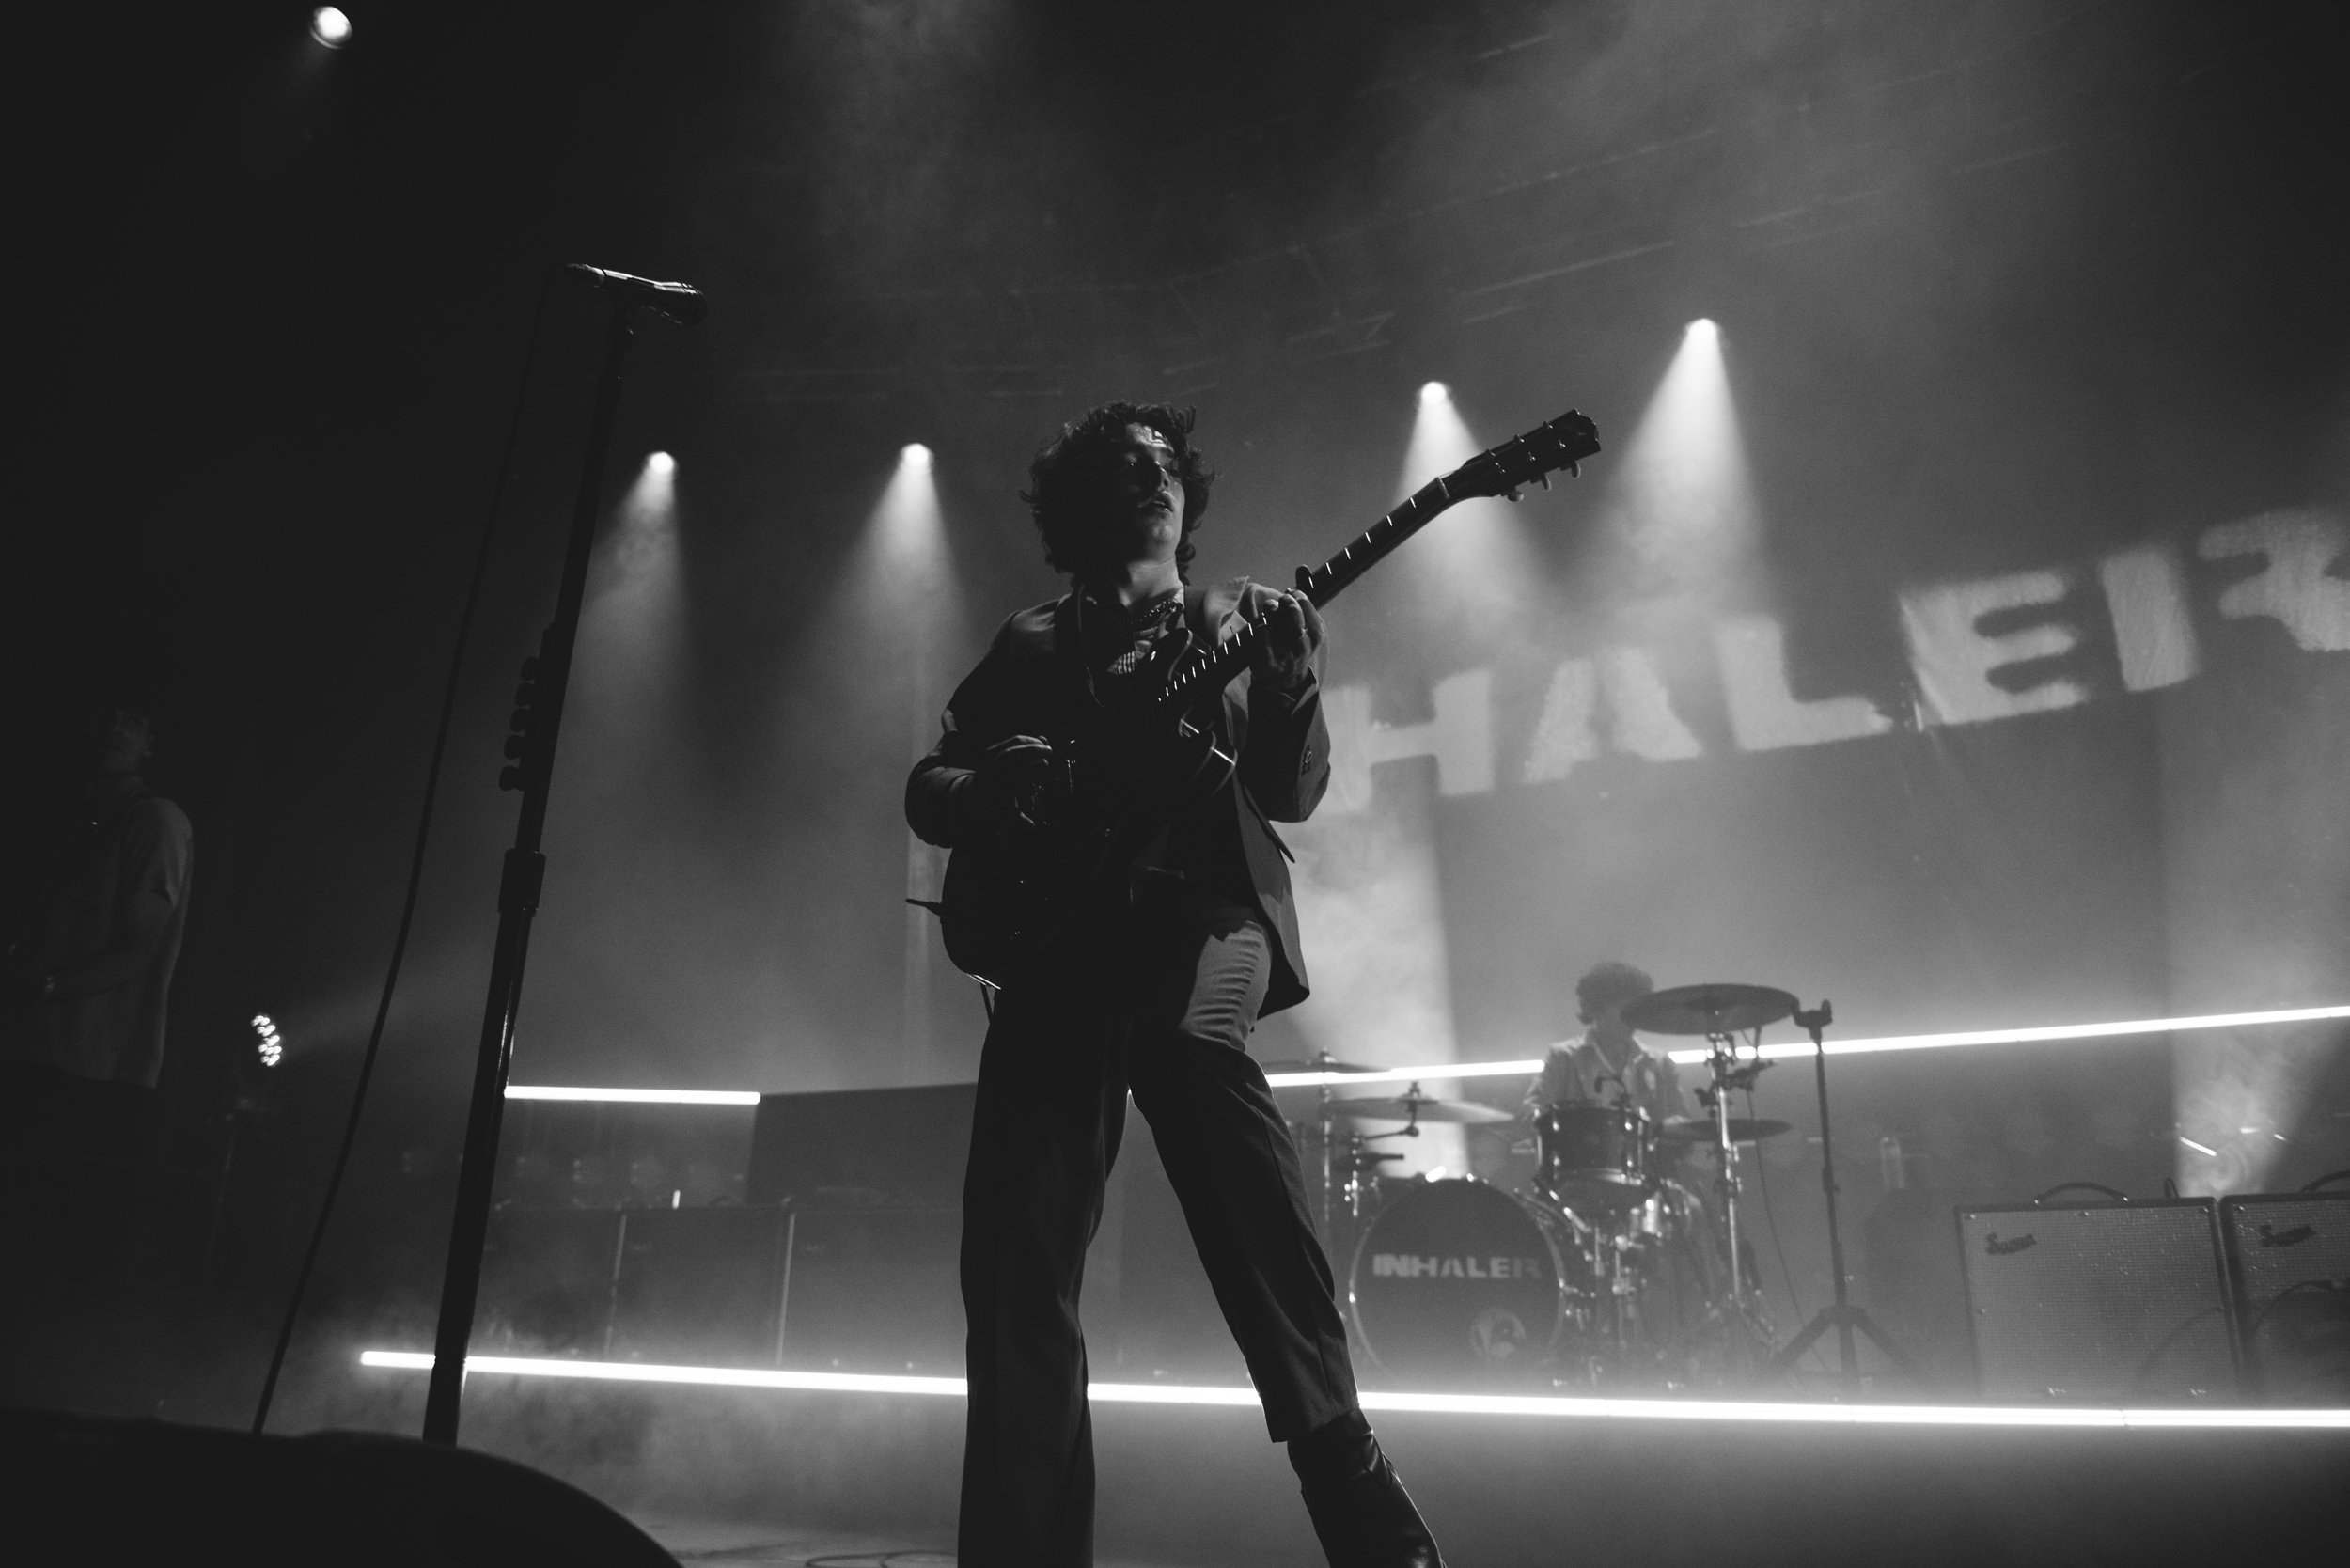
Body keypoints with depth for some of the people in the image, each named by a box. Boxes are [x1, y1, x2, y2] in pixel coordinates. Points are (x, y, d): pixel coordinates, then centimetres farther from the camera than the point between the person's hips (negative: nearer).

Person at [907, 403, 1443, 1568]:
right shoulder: (1031, 644, 17)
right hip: (1057, 937, 2)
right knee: (1016, 1263, -4)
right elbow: (926, 791, 14)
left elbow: (1291, 795, 6)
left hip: (1199, 920, -1)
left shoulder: (1234, 624, 17)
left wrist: (1292, 686, -13)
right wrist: (993, 788, -8)